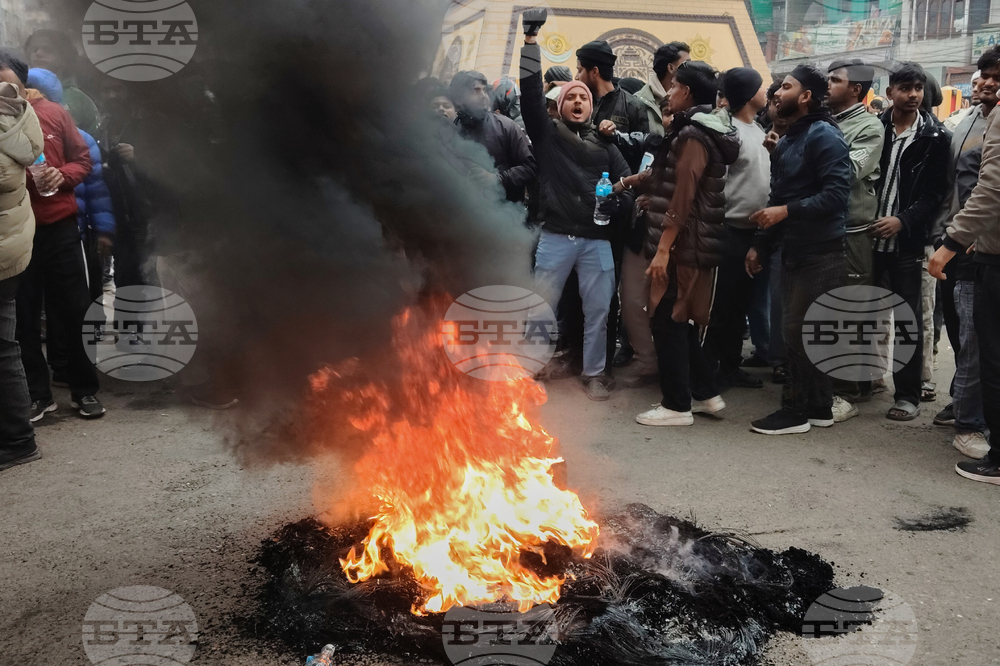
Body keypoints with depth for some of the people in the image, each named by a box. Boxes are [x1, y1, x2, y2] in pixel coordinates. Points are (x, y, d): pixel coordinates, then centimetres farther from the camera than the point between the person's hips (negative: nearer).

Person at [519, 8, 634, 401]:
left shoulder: (605, 144, 14)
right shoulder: (547, 133, 9)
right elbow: (531, 93, -4)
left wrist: (614, 202, -12)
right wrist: (530, 41, -7)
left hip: (597, 238, 2)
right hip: (556, 235, -2)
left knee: (598, 310, 5)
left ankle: (594, 373, 18)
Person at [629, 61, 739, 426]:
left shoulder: (693, 135, -15)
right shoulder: (705, 131, 16)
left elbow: (682, 198, -21)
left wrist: (662, 249, -22)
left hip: (682, 246, -10)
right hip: (697, 244, 10)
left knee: (668, 323, -3)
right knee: (682, 322, 16)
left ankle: (677, 406, 4)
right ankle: (706, 393, 23)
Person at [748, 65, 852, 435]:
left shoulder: (824, 136, -11)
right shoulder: (785, 142, 16)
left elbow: (836, 194, -21)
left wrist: (787, 211, -22)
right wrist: (759, 242, 17)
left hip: (821, 252, -9)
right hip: (794, 249, 9)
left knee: (801, 329, -5)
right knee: (801, 329, 10)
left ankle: (798, 409, 6)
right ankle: (819, 407, 20)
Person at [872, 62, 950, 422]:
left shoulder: (935, 137, 2)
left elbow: (935, 193, -2)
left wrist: (903, 221, -15)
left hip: (909, 243, -2)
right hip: (872, 238, 2)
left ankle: (908, 394, 12)